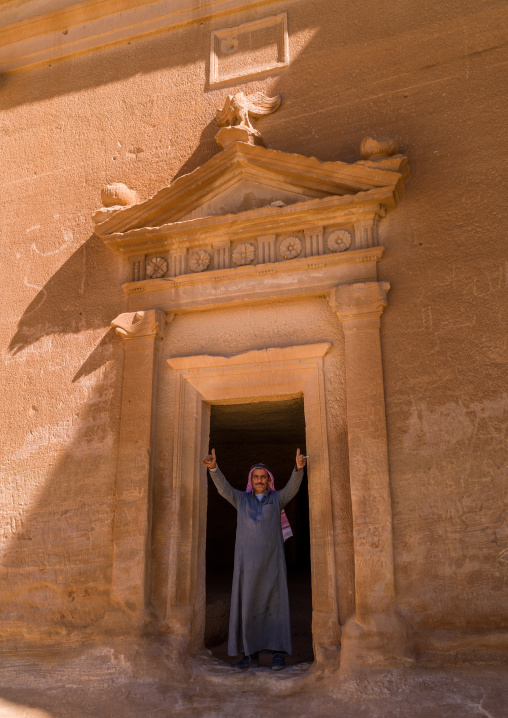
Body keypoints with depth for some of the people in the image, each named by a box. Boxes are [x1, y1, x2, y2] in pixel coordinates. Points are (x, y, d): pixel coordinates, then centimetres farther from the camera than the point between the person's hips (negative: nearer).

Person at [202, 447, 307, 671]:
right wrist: (213, 467, -27)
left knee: (275, 605, -4)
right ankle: (251, 655, 9)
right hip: (246, 562, 1)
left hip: (272, 561, -1)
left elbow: (292, 487, -11)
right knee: (246, 606, 1)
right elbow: (223, 487, -7)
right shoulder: (241, 499, 10)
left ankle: (278, 653, 2)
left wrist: (299, 467, -32)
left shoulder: (277, 499, 8)